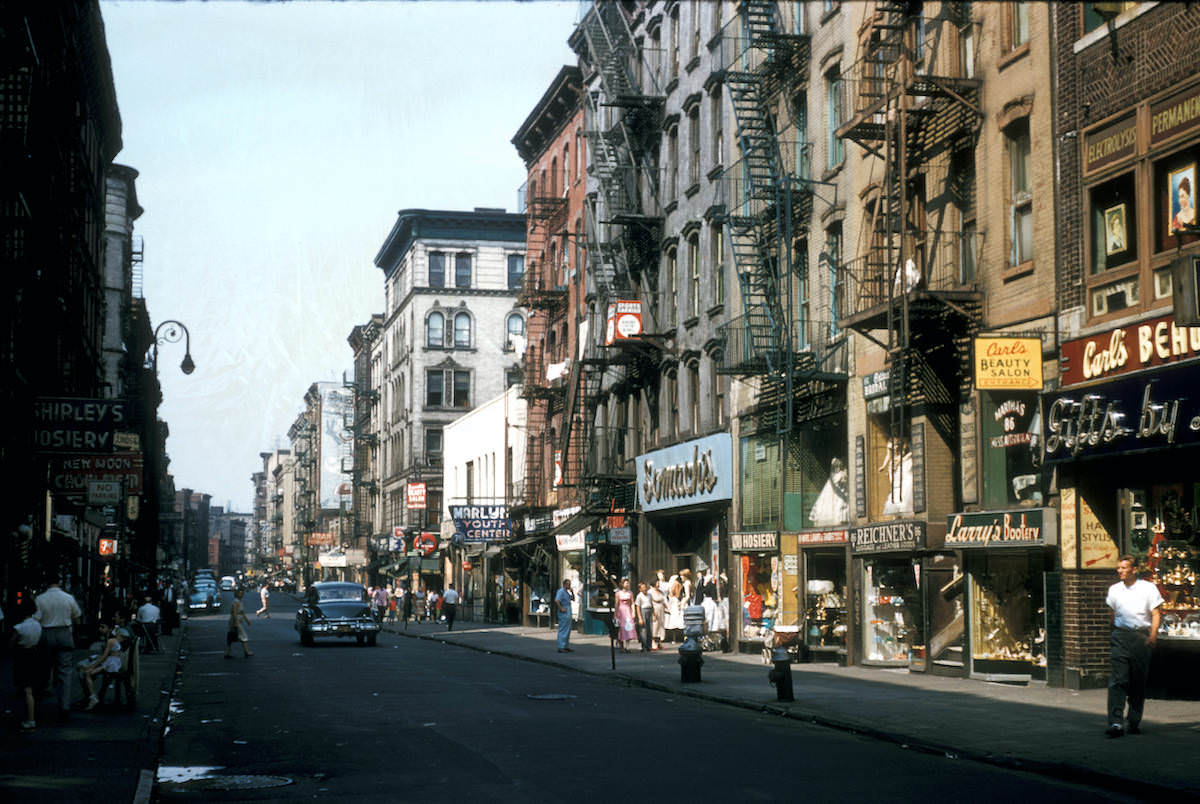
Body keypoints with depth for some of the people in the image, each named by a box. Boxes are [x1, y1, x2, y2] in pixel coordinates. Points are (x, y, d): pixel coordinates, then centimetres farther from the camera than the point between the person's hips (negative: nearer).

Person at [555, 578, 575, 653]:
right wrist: (561, 608, -21)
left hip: (568, 614, 10)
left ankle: (566, 646, 19)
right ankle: (561, 647, -8)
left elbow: (573, 599, 21)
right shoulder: (561, 591, -13)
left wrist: (572, 592, 7)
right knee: (563, 630, -9)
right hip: (564, 613, -10)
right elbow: (556, 600, -25)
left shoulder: (567, 592, 17)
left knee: (568, 630, 13)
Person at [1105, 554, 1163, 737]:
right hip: (1120, 636, 1)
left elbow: (1156, 614, 1)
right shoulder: (1114, 589, 12)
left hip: (1142, 637, -1)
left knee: (1139, 682, 5)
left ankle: (1134, 722, 17)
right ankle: (1116, 722, -20)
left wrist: (1153, 634, -12)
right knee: (1118, 680, -12)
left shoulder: (1148, 588, 2)